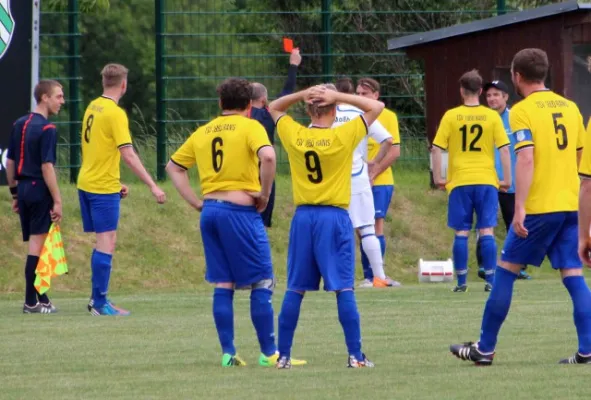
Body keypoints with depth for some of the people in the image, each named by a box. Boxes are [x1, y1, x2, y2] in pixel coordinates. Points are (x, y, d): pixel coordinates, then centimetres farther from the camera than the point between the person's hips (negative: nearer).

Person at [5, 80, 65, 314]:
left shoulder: (19, 125, 11)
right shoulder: (47, 129, -13)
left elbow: (10, 162, 15)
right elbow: (47, 167, -18)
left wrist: (15, 193, 21)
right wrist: (57, 201, -15)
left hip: (23, 189, 8)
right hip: (40, 190, -8)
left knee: (35, 245, 13)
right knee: (37, 246, -3)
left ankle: (41, 298, 17)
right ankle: (31, 302, -1)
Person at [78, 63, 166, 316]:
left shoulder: (93, 107, 9)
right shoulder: (115, 114, -16)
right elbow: (128, 155, -22)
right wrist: (153, 187, -22)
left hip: (86, 183, 8)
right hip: (103, 188, -8)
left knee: (104, 242, 15)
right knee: (107, 243, -5)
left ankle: (97, 299, 19)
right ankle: (100, 304, -5)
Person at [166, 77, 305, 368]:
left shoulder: (203, 133, 14)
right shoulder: (250, 127, -3)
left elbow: (173, 166, 19)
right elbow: (267, 156, -22)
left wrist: (196, 202, 14)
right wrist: (265, 193, -10)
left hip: (210, 211, 6)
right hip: (240, 211, -6)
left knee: (222, 285, 9)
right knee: (262, 284, 1)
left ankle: (228, 353, 8)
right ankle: (269, 353, 2)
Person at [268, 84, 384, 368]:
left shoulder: (294, 136, 0)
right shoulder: (343, 137, -9)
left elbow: (274, 108, 18)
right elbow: (376, 107, -1)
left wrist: (302, 95, 3)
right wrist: (337, 96, -6)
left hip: (303, 217, 3)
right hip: (335, 219, -3)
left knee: (294, 290, 7)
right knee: (344, 289, -2)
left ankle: (283, 355, 7)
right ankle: (355, 355, -4)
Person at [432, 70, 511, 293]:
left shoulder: (451, 116, -1)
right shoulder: (492, 116, 0)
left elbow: (437, 149, -3)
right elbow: (504, 149, -2)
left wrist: (437, 178, 5)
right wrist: (507, 180, 4)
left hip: (459, 182, 0)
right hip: (486, 181, 0)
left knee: (461, 232, 5)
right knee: (487, 231, 2)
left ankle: (461, 282, 4)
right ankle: (490, 280, -3)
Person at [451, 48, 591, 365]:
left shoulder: (522, 111, -8)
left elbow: (526, 160, -18)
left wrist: (519, 208, -20)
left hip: (539, 207, -6)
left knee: (505, 270, 5)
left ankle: (485, 349, 10)